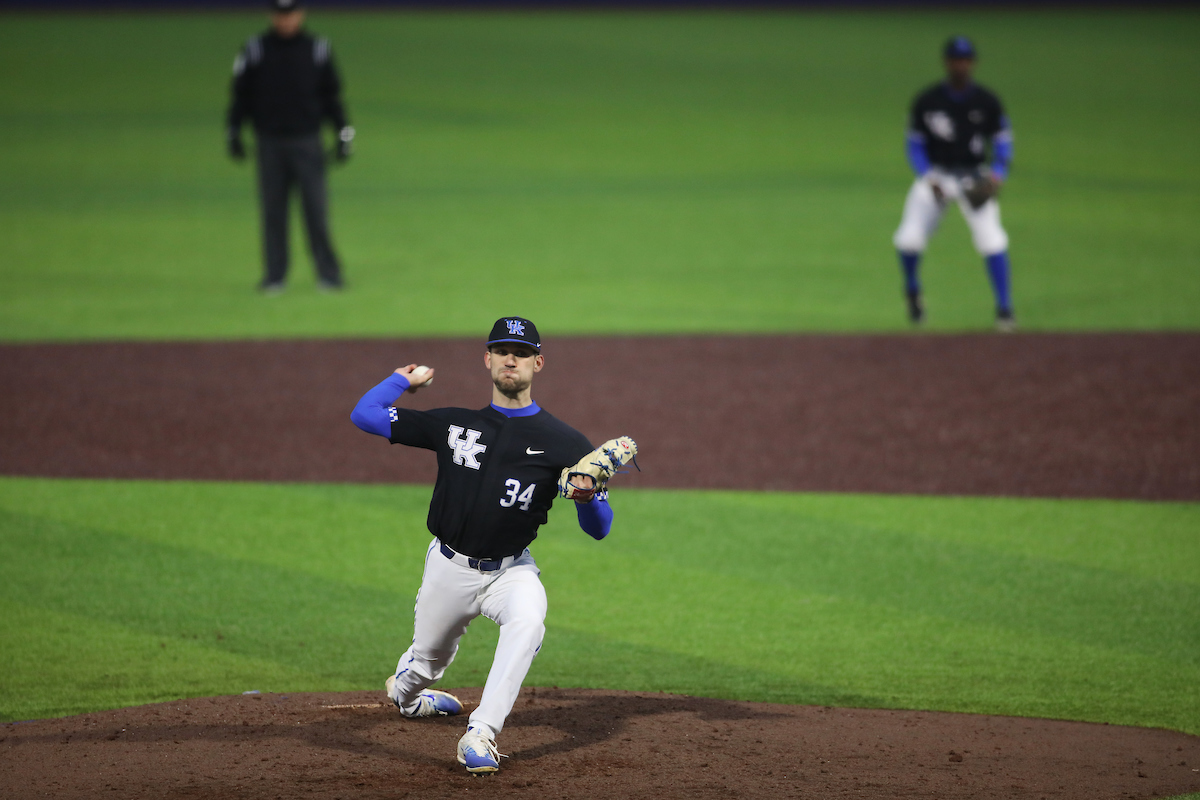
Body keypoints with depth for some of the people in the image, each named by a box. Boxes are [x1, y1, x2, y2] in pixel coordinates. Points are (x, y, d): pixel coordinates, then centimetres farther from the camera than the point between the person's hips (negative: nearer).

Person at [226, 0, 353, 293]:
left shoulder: (317, 49, 5)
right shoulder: (255, 50, 4)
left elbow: (331, 96, 10)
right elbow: (241, 96, 9)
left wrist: (343, 135, 5)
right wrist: (233, 134, 3)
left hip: (307, 141, -1)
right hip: (269, 143, 1)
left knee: (316, 209, -4)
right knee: (272, 211, 2)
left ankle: (328, 273, 2)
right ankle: (274, 276, 8)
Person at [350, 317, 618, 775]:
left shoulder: (563, 443, -4)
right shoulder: (455, 424, 1)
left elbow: (598, 529, -6)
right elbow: (364, 415, 3)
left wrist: (587, 492, -27)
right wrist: (404, 379, 14)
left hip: (511, 570, -2)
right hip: (449, 568, 2)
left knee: (528, 619, -34)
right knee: (427, 661, 17)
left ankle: (480, 735, -36)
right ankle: (404, 694, 56)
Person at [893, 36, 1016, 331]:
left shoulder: (987, 102, -7)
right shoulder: (926, 102, -8)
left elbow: (1003, 142, 0)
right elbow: (915, 146, -1)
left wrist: (997, 175, -17)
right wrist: (929, 179, -16)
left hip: (974, 179, 0)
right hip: (935, 175, 0)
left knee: (991, 239, -17)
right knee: (909, 238, -13)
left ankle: (1004, 310, -7)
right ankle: (912, 290, 20)